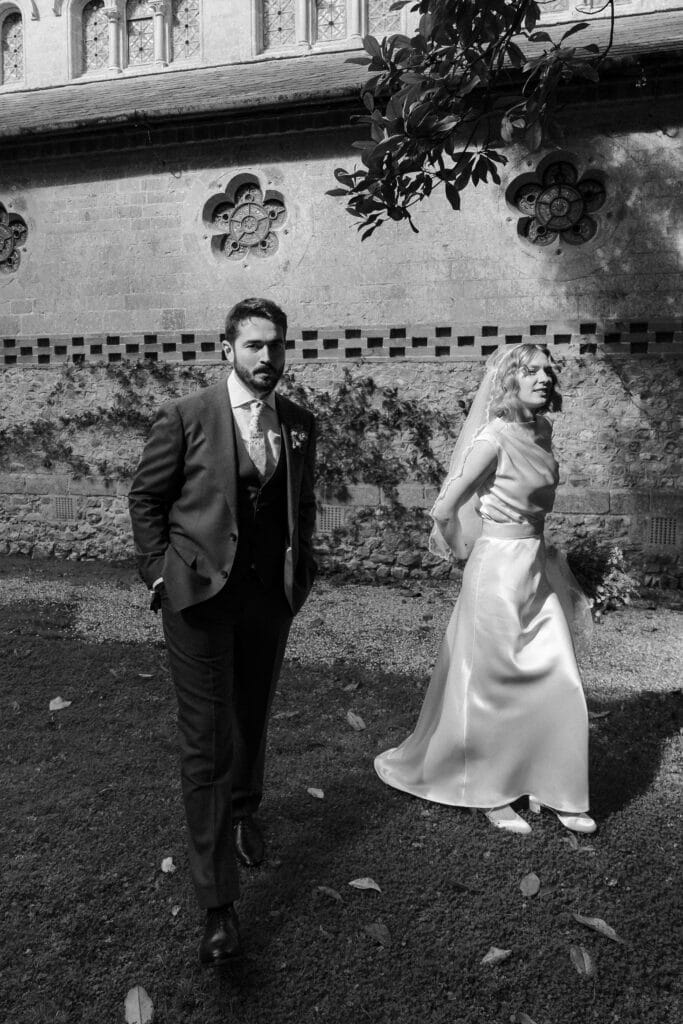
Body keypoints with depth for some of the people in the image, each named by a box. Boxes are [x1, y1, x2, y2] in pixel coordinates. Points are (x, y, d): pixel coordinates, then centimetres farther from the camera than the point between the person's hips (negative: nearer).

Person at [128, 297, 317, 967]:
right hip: (199, 594, -4)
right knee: (207, 741, -2)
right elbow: (145, 497, 0)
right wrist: (158, 571, -4)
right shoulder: (185, 418, -7)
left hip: (271, 596, 4)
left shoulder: (300, 425, 5)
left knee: (252, 718, 21)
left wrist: (300, 571, 11)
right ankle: (218, 903, 6)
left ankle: (242, 811, 51)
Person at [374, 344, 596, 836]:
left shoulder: (542, 432, 7)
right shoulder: (495, 438, -16)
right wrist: (451, 543, 3)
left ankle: (550, 787, 25)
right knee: (494, 687, 6)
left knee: (560, 684, 9)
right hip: (500, 567, -7)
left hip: (539, 567, 7)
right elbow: (443, 509, -14)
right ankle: (490, 794, 24)